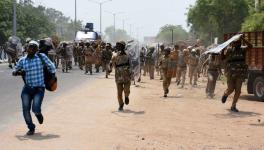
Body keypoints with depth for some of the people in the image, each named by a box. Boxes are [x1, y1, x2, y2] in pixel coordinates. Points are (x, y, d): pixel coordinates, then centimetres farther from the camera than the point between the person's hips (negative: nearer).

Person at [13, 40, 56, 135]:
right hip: (27, 88, 3)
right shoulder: (22, 60, 4)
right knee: (26, 109, -5)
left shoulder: (41, 57, -4)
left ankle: (39, 114, 24)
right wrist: (18, 72, -13)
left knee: (35, 109, -16)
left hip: (39, 88, -3)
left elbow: (51, 67, 6)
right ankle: (31, 128, 19)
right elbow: (14, 72, 10)